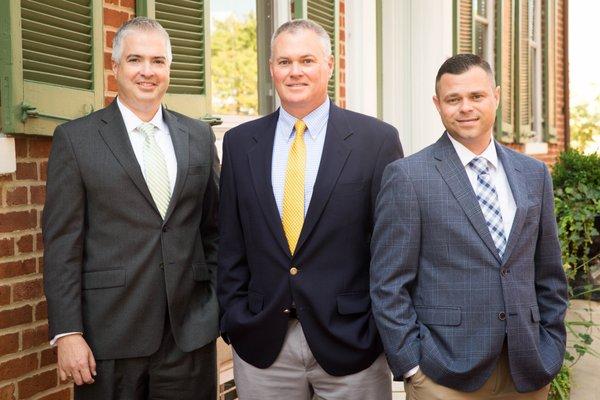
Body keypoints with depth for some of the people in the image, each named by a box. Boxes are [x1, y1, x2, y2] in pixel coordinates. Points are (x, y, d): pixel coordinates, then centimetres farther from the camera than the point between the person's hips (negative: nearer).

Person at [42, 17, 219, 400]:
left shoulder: (199, 136, 9)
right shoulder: (75, 138, -1)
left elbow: (213, 228, 13)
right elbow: (62, 243, -4)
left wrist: (222, 303, 8)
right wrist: (67, 333, -9)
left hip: (191, 332, 3)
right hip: (111, 337, -2)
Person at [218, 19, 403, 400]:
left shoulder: (377, 139, -4)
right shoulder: (240, 143, 5)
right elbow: (231, 243, 8)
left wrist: (384, 328, -5)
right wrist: (233, 318, 2)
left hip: (352, 340, -2)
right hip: (261, 342, 3)